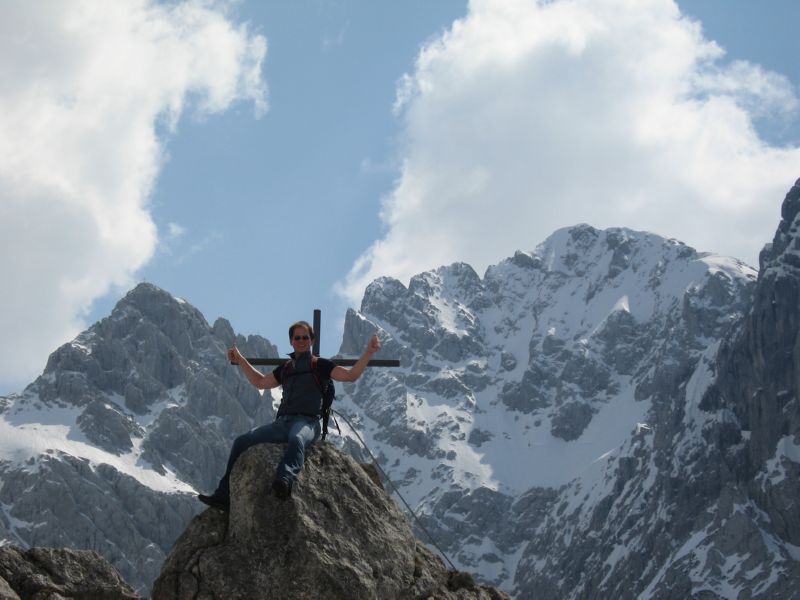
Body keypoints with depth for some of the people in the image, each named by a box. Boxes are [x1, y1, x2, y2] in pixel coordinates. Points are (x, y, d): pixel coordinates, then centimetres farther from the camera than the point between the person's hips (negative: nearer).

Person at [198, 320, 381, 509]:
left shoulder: (319, 365, 9)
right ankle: (224, 496, -4)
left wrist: (369, 352, -12)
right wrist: (241, 361, 39)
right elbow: (260, 382, 39)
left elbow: (350, 375, -1)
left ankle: (285, 481, -71)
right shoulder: (285, 368, 26)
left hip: (307, 422, -6)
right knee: (241, 442, -4)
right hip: (282, 422, 7)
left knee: (296, 439, -42)